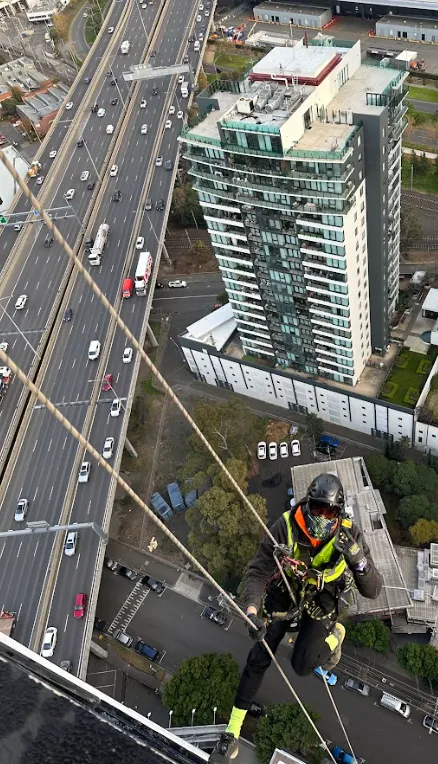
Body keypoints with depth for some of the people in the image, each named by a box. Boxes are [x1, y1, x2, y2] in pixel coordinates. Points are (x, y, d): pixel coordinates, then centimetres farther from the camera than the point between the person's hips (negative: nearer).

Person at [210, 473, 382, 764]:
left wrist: (356, 557, -47)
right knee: (259, 658, -2)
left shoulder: (349, 534, -30)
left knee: (302, 666, -3)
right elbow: (257, 573, -27)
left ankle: (334, 634, 30)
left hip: (323, 603, 0)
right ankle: (233, 733, 17)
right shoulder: (286, 526, -32)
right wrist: (252, 613, -43)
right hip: (285, 594, 0)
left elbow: (373, 591, -28)